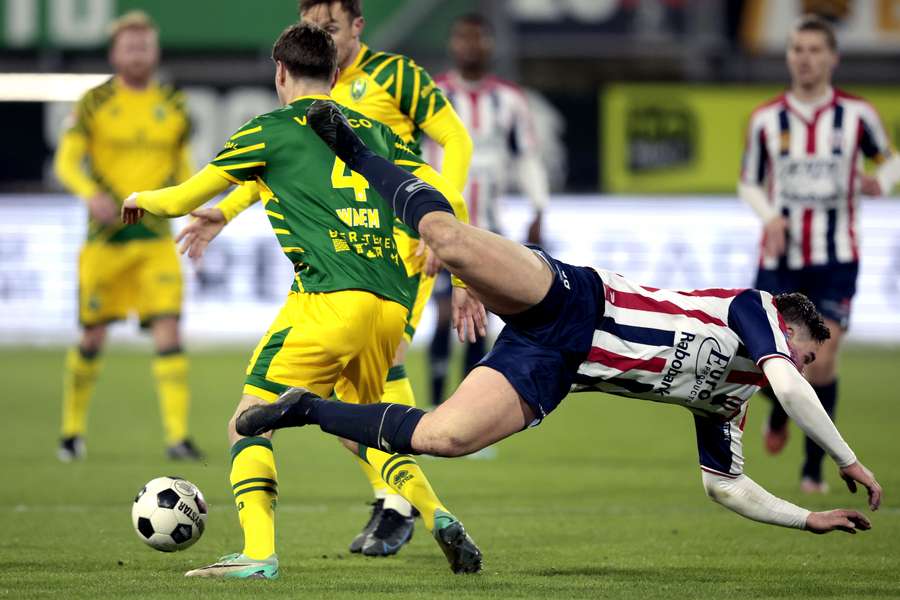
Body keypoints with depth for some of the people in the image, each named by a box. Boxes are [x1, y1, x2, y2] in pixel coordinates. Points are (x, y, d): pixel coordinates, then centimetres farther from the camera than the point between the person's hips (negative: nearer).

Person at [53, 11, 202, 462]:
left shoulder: (173, 107, 6)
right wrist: (92, 192, -27)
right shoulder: (94, 103, -2)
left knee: (168, 331, -12)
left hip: (156, 239, 1)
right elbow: (67, 161, -8)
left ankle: (177, 435, -13)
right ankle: (72, 429, 23)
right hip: (105, 236, -1)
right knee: (93, 337, 4)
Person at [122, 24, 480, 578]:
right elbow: (447, 202, 16)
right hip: (392, 304, 6)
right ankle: (437, 516, 3)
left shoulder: (271, 131, 9)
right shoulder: (376, 131, 22)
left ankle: (258, 553, -17)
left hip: (329, 299, -6)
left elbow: (185, 198, 16)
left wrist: (142, 199, 37)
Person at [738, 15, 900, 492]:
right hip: (780, 257, 1)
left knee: (823, 360, -11)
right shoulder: (766, 120, 3)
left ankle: (814, 467, 3)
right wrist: (769, 216, -8)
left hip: (836, 259, -1)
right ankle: (779, 411, 34)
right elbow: (749, 183, 12)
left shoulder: (857, 115, 0)